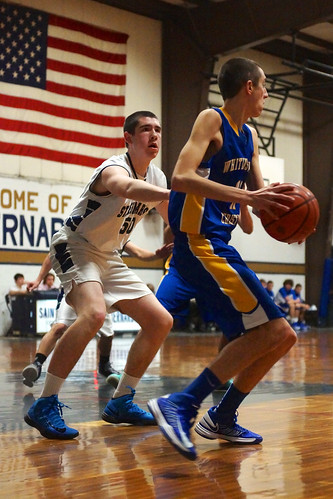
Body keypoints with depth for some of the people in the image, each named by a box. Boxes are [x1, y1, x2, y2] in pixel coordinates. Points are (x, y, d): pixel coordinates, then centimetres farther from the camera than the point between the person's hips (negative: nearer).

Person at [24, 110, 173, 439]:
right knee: (94, 313, -35)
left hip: (108, 259, 9)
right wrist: (174, 194, -67)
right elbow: (128, 188, -50)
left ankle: (121, 401, 14)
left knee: (160, 321, 3)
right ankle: (44, 406, -28)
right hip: (75, 248, -9)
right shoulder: (114, 168, -23)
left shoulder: (156, 177, 2)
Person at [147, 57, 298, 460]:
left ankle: (222, 418, 19)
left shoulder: (250, 136, 20)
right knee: (269, 332, -18)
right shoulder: (212, 120, -6)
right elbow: (181, 178, -21)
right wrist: (244, 196, -29)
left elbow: (259, 194, 22)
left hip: (219, 247, 10)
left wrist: (278, 203, -2)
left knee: (279, 337, 10)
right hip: (199, 242, -10)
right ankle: (180, 405, -19)